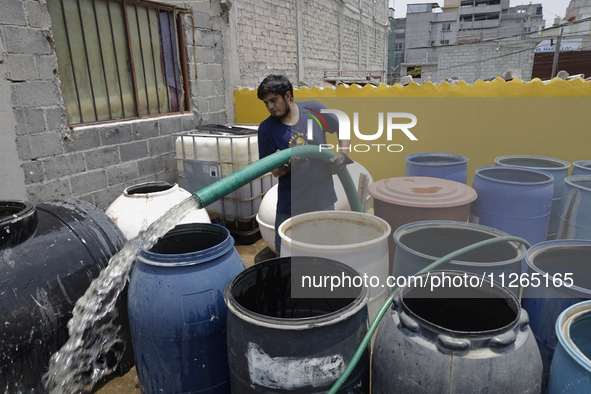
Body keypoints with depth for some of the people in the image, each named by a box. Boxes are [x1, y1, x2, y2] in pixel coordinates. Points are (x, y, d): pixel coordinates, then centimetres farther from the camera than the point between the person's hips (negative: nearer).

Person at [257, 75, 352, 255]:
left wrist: (343, 154, -3)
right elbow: (274, 171, -2)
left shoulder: (314, 110, -3)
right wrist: (286, 166, -24)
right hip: (290, 205, -1)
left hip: (323, 201, 1)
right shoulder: (267, 129, -5)